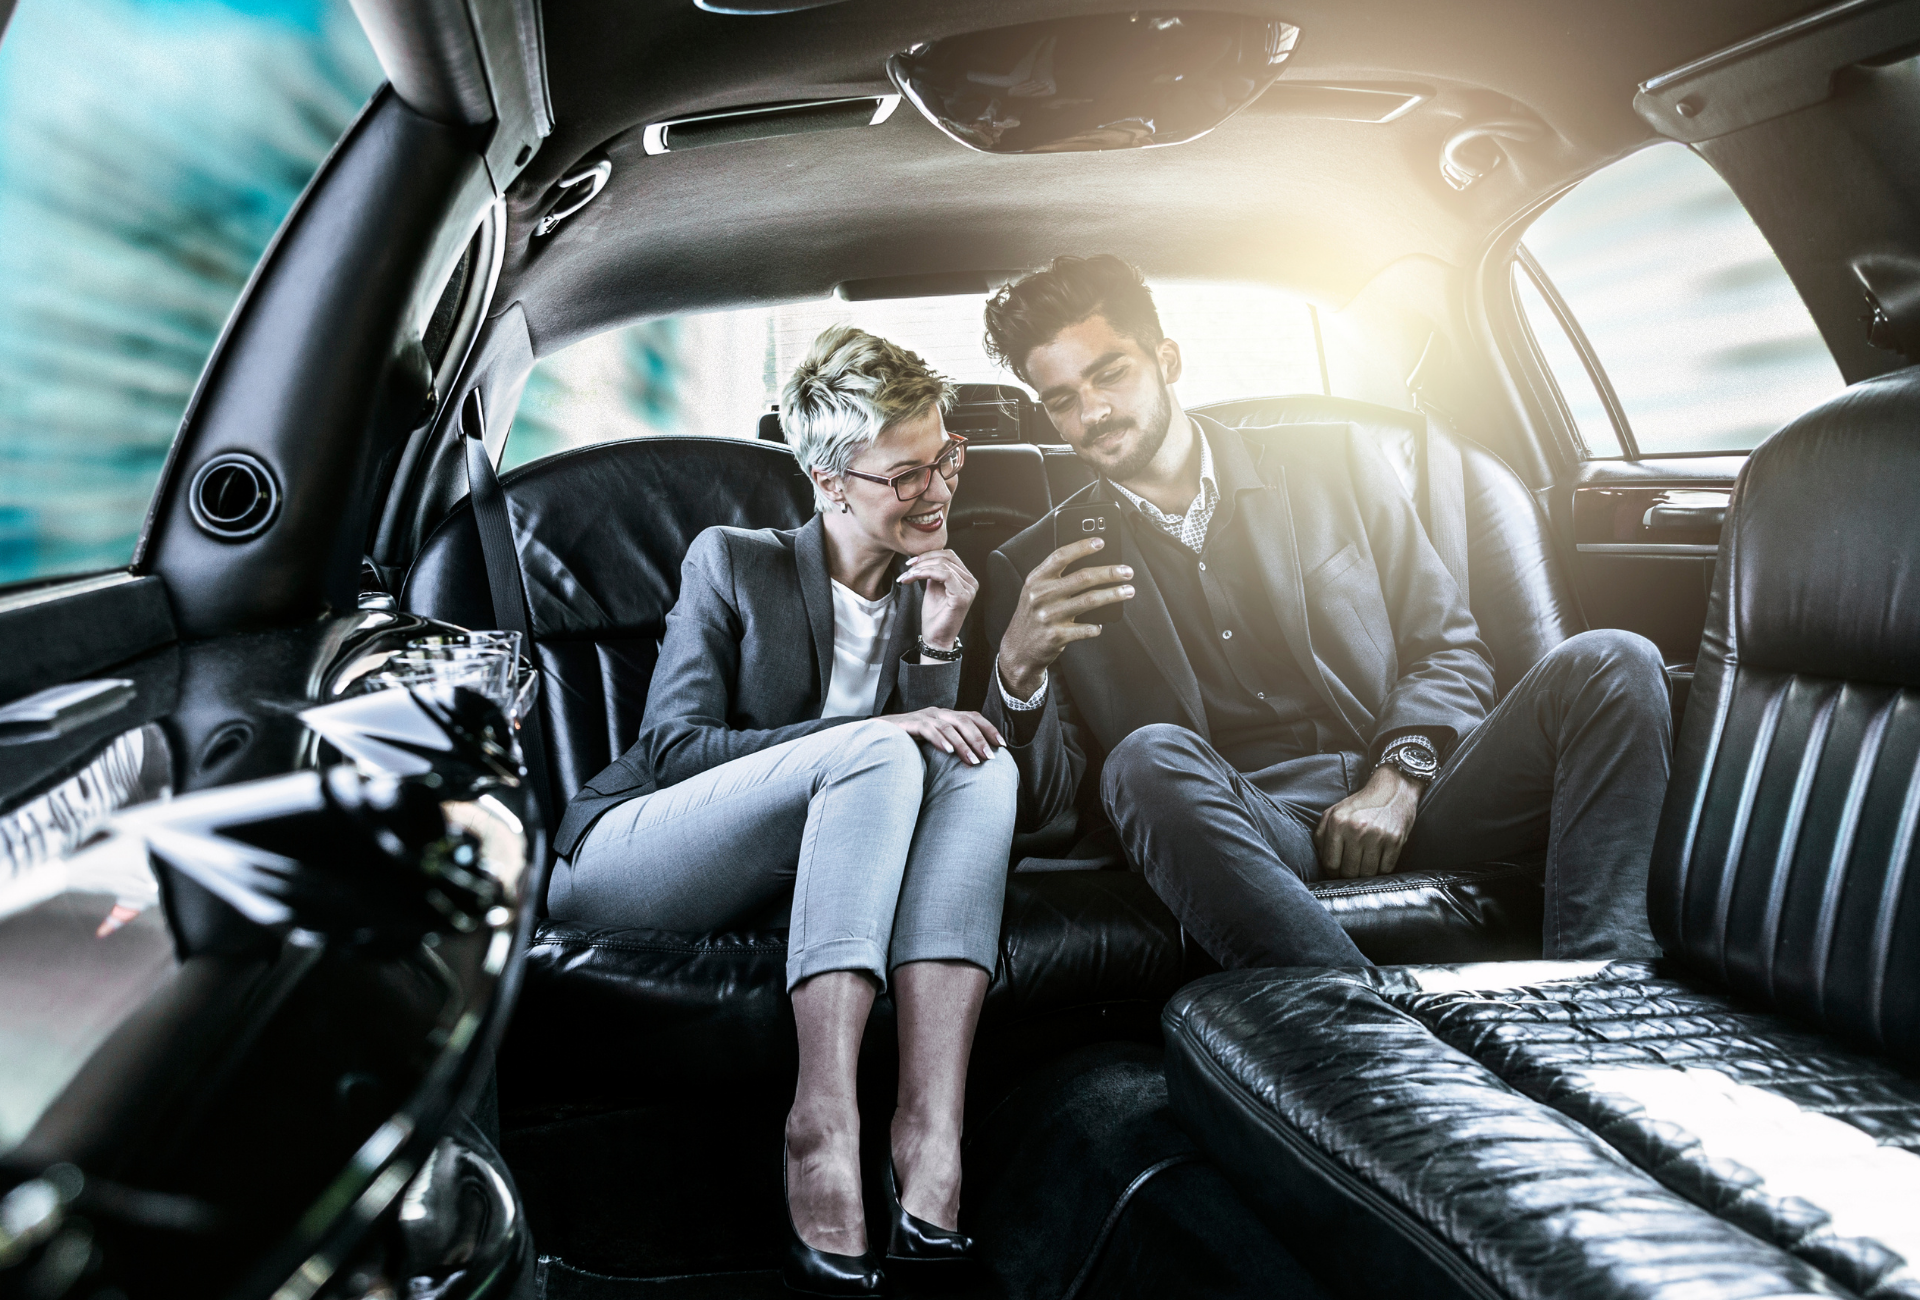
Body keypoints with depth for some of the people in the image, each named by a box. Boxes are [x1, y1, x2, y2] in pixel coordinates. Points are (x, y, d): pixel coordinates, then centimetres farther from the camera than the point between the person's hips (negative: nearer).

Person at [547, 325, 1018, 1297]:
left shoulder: (924, 595, 14)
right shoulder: (732, 563, -1)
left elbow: (935, 747, 9)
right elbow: (670, 748, -12)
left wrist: (939, 646, -8)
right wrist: (873, 730, -22)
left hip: (782, 883, 5)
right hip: (619, 857, -4)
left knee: (985, 766, -23)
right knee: (877, 757, -31)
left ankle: (929, 1131, -36)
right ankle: (822, 1123, -39)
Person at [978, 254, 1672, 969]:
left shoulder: (1329, 461, 14)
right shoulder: (1033, 570, 10)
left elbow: (1448, 643, 12)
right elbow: (1035, 804, 5)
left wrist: (1398, 777, -7)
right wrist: (1019, 668, -16)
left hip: (1405, 797, 3)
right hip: (1244, 829, -2)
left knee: (1611, 664, -20)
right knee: (1149, 758, -35)